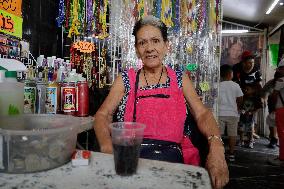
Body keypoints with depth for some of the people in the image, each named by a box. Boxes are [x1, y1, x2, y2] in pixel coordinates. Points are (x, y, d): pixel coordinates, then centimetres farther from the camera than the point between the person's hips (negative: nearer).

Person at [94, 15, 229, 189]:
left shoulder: (180, 79, 12)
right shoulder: (126, 79, 9)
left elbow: (203, 114, 4)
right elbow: (102, 115, 4)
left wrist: (216, 145, -18)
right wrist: (107, 148, -18)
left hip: (170, 151, 1)